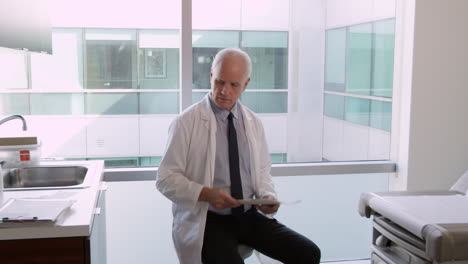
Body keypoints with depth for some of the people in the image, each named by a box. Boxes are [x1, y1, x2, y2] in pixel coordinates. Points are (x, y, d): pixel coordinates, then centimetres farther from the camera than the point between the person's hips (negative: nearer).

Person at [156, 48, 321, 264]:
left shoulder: (254, 123, 7)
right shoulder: (186, 123, -8)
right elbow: (166, 179, -7)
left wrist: (267, 197, -7)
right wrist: (206, 194, -23)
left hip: (249, 215, 5)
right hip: (206, 220, -4)